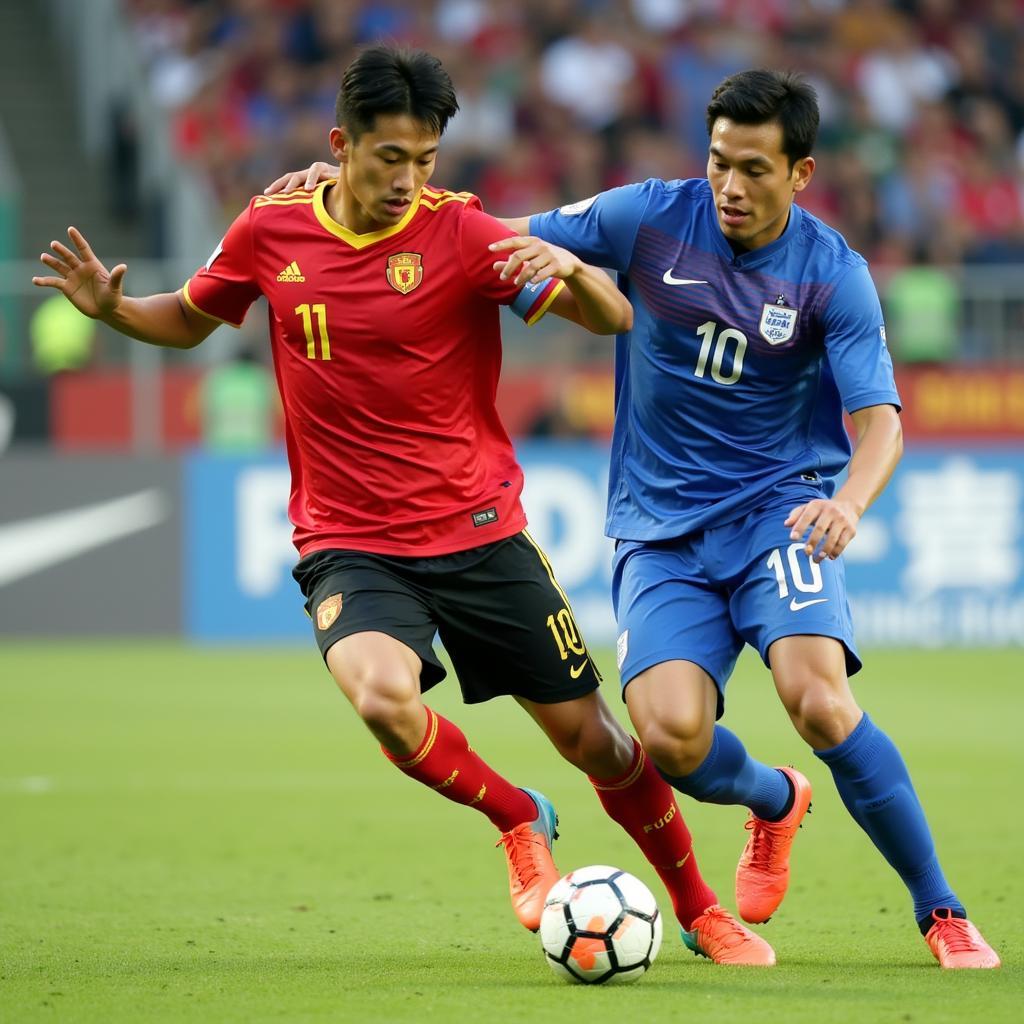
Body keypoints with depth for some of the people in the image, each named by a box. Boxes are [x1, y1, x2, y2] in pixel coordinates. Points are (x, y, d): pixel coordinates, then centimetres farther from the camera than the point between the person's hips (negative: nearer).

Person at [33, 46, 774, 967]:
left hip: (479, 532, 0)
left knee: (590, 738, 5)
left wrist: (571, 270, -35)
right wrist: (112, 308, -3)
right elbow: (189, 320, 18)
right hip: (348, 544, 1)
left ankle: (701, 912, 31)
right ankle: (518, 821, 1)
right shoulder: (270, 232, -1)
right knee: (383, 696, -30)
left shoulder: (460, 232, -9)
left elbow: (614, 320, -13)